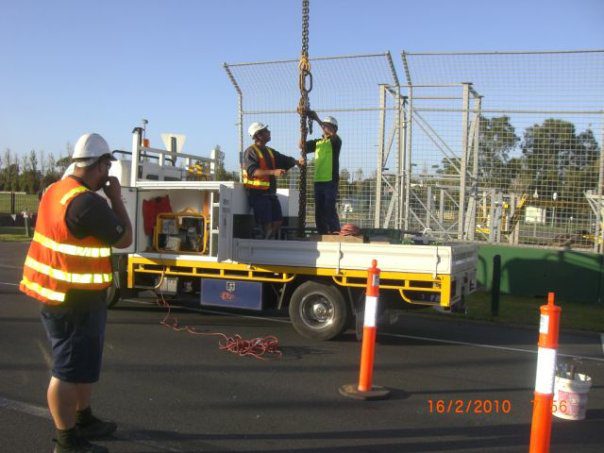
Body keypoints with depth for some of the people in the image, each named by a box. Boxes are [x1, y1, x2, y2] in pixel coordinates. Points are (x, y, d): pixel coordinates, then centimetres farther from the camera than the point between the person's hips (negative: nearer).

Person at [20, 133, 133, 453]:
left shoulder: (56, 190, 8)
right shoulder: (87, 202, -23)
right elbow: (125, 239, -12)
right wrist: (116, 196, -5)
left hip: (57, 293, 10)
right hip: (75, 300, -10)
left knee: (83, 363, 23)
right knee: (69, 371, 1)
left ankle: (83, 420, 39)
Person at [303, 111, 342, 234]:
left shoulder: (335, 142, 1)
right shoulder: (317, 142, 18)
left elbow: (333, 134, -21)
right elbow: (302, 145, 8)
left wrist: (317, 119, -24)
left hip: (330, 181, -6)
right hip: (318, 181, 6)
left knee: (329, 210, -10)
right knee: (319, 211, 8)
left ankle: (336, 234, -6)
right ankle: (323, 235, 15)